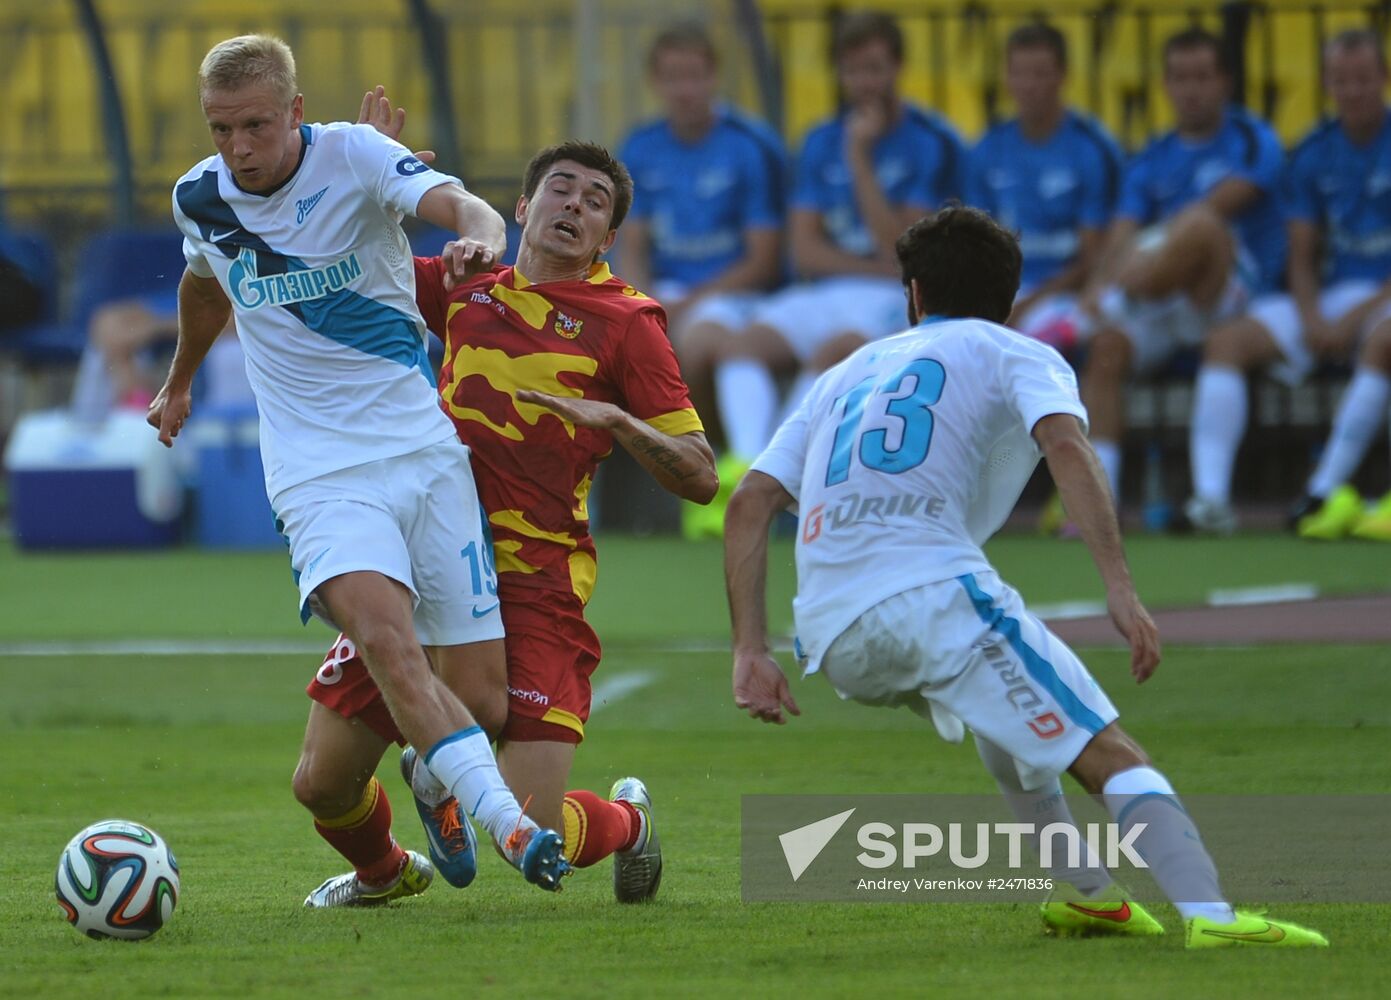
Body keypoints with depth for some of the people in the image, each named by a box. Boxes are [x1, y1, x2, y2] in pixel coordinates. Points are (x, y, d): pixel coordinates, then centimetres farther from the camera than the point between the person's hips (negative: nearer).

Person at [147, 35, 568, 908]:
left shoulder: (351, 155, -5)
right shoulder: (200, 199, 6)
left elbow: (458, 204, -23)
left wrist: (480, 236, -47)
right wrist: (180, 382, 47)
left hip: (427, 450, 0)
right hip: (321, 474, 1)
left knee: (486, 700, -4)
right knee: (386, 635, -30)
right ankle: (511, 830, -36)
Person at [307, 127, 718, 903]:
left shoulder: (626, 323, 2)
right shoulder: (467, 291, 14)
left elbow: (700, 477, -1)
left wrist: (615, 420, -16)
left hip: (534, 587, -4)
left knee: (533, 832, -13)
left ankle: (627, 822, 23)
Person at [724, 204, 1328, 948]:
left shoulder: (847, 375, 30)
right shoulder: (1018, 356, 16)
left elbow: (749, 502, 19)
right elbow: (1065, 444, -7)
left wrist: (750, 650, 14)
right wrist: (1120, 589, -15)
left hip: (833, 643, 5)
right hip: (931, 595, -5)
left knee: (1000, 695, 34)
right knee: (1110, 755, -7)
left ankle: (1083, 892, 28)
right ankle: (1207, 911, -30)